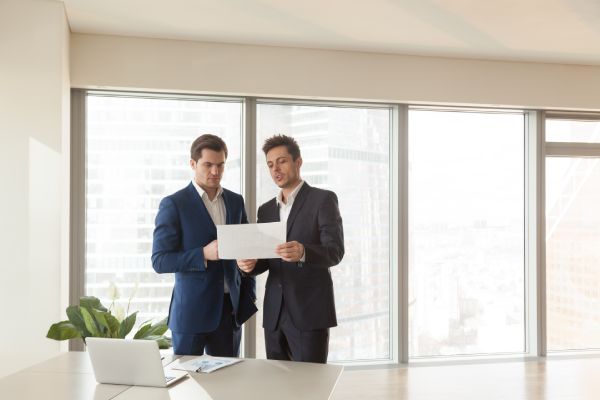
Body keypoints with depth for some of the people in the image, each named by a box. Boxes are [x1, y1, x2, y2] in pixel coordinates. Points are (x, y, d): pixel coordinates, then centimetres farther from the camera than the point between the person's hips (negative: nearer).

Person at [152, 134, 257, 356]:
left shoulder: (235, 201, 9)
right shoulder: (173, 204, -6)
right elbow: (160, 261, -9)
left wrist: (248, 298, 6)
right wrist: (204, 254, -21)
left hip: (230, 310, 4)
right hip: (191, 312, -4)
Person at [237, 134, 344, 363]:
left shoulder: (323, 199, -2)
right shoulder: (266, 210, 16)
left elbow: (335, 251, -12)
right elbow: (265, 259, 16)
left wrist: (303, 253, -32)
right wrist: (250, 264, -7)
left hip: (309, 312, -5)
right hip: (274, 313, 6)